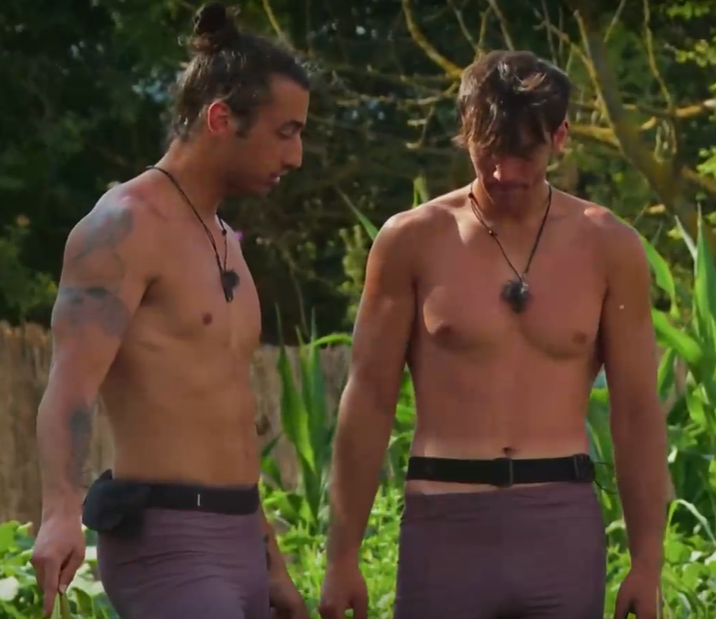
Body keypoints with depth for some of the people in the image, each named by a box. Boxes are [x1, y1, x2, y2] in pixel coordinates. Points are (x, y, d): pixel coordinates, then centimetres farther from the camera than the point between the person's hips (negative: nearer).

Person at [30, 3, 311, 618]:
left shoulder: (224, 243, 19)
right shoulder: (126, 226, -10)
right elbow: (71, 386, -23)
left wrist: (271, 565, 26)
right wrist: (61, 514, -39)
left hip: (236, 544, 10)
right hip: (165, 545, -9)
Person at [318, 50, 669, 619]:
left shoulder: (607, 246, 5)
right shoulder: (413, 241, 2)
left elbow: (638, 411, 7)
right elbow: (369, 400, 4)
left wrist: (647, 561, 1)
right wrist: (343, 556, 0)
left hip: (563, 525, 1)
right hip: (446, 526, -1)